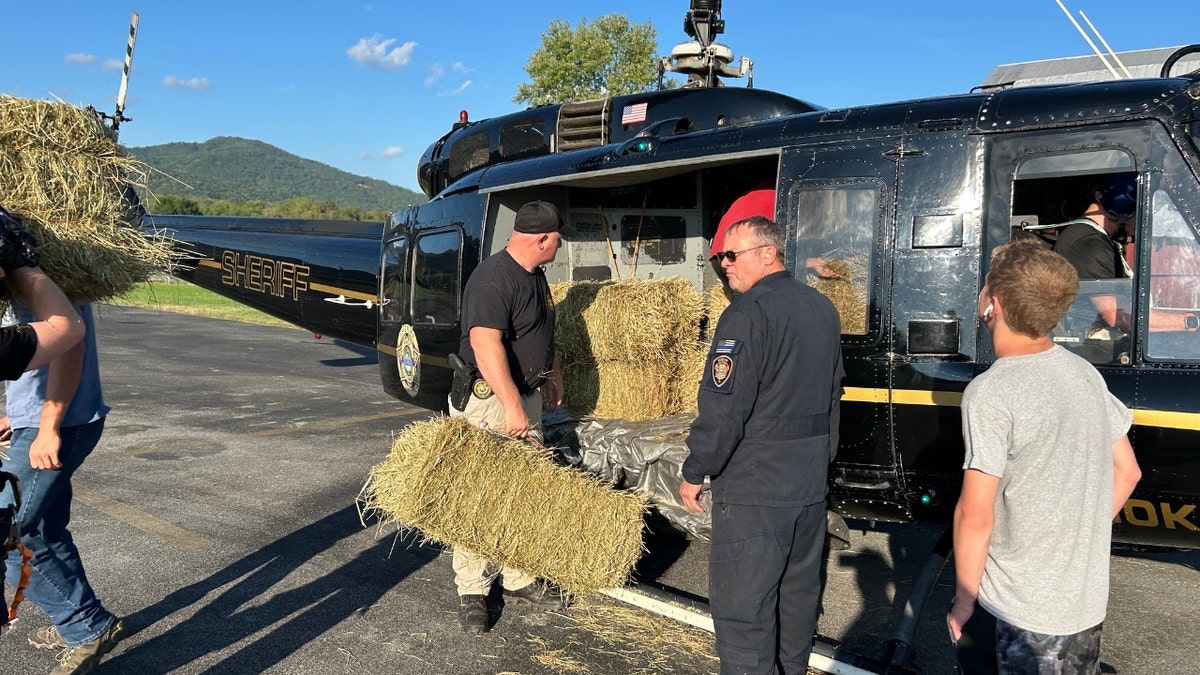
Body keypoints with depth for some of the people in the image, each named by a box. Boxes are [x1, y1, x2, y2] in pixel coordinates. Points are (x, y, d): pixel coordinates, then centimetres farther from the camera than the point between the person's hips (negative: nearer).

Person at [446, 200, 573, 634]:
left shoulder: (535, 276, 12)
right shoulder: (493, 277, -19)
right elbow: (485, 344, -30)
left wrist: (553, 375, 29)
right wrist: (512, 406, -33)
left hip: (526, 396, 9)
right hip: (488, 400, -9)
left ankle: (519, 579, 26)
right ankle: (472, 592, 10)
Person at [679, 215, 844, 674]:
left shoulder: (748, 313, -18)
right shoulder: (823, 309, 10)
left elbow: (723, 407, -21)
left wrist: (694, 472, -10)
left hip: (753, 484, -9)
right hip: (811, 482, 9)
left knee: (742, 602, 0)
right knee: (799, 590, 20)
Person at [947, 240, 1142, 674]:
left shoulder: (992, 391, -22)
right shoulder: (1084, 373, 0)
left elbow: (976, 515, -23)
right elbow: (1126, 472, 9)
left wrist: (963, 601, -10)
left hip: (1017, 614, -7)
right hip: (1085, 605, 7)